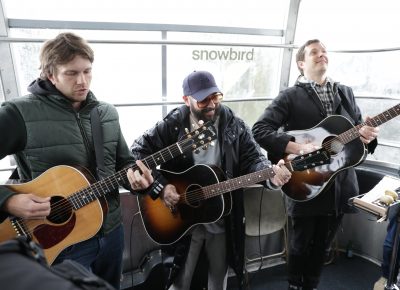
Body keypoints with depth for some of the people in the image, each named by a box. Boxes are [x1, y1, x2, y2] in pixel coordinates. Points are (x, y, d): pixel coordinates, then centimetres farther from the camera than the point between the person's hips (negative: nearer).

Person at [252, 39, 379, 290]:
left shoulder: (346, 93, 11)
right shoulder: (290, 96, -7)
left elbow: (359, 129, 17)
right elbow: (259, 129, -16)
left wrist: (368, 135, -7)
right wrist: (296, 148, -26)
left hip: (340, 184, 5)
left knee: (323, 246, 19)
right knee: (300, 245, 12)